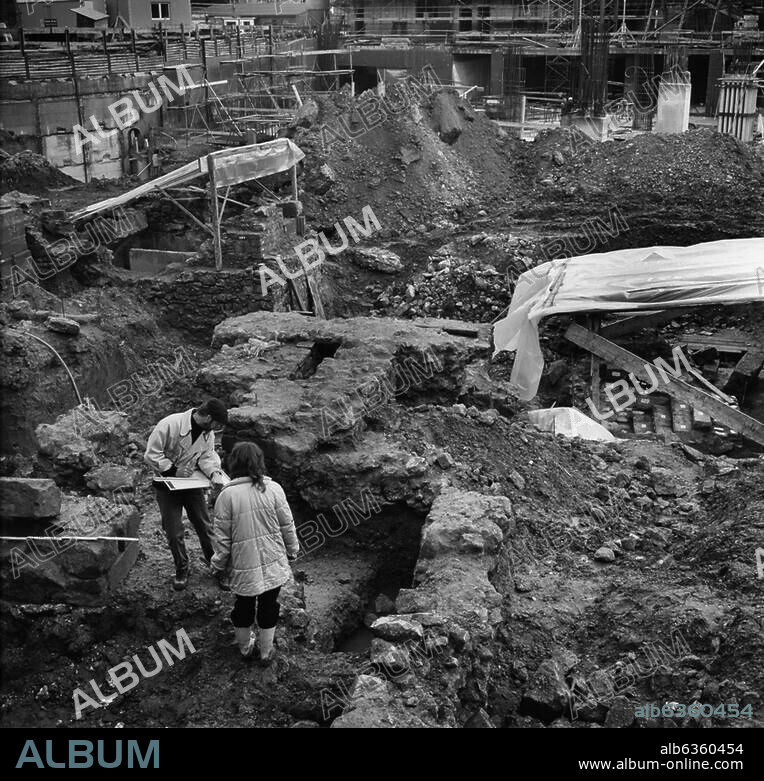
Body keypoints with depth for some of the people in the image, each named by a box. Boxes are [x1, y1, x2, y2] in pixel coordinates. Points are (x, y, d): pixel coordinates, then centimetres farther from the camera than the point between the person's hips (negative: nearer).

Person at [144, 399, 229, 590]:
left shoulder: (208, 432, -7)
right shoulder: (170, 424, -28)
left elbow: (207, 456, -5)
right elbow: (151, 455, -24)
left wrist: (214, 473, -25)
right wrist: (174, 471, -23)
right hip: (167, 484, -5)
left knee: (205, 525, 7)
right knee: (174, 532, 3)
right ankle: (181, 570, 23)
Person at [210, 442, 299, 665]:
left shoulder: (227, 495, -14)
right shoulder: (273, 489, -10)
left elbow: (222, 538, -9)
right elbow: (287, 526, -3)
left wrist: (219, 566, 5)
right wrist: (292, 550, 13)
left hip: (243, 566, -1)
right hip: (273, 563, 1)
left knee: (244, 605, 21)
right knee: (269, 607, 18)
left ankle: (245, 647, 42)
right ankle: (266, 653, 32)